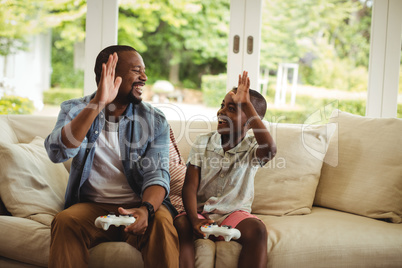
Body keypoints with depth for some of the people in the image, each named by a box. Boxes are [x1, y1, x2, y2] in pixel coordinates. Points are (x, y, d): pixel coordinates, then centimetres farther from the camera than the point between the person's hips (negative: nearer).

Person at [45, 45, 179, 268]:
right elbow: (57, 153, -17)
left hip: (138, 206, 0)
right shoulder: (74, 111, 3)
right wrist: (98, 104, -26)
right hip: (92, 206, 0)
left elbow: (157, 174, -7)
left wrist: (146, 209, -30)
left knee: (161, 222, -32)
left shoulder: (155, 121, 4)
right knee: (64, 221, -31)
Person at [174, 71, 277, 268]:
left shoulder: (251, 148, -4)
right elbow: (190, 186, -6)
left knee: (257, 230, -31)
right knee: (179, 225, -31)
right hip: (200, 211, 1)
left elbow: (270, 149, -32)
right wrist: (195, 220, -26)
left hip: (235, 213, -1)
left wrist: (246, 105, -33)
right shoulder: (203, 143, 1)